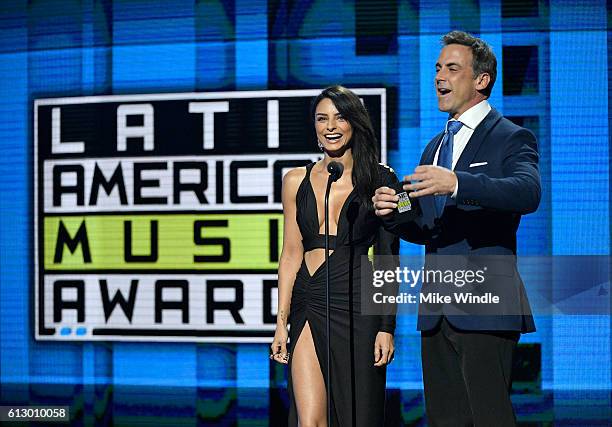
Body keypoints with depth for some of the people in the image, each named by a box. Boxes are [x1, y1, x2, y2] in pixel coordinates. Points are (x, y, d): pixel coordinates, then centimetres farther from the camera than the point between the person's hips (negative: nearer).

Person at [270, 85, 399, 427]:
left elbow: (388, 259, 1)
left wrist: (387, 326, -5)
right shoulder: (297, 181, 9)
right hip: (309, 306, 2)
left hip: (358, 306, -2)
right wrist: (282, 322, 5)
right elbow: (291, 254, 10)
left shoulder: (380, 180, 2)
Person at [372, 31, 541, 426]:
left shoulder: (511, 138, -2)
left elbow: (528, 193, -24)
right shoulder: (436, 146, 21)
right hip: (438, 312, 7)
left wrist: (456, 183, -38)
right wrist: (392, 213, -1)